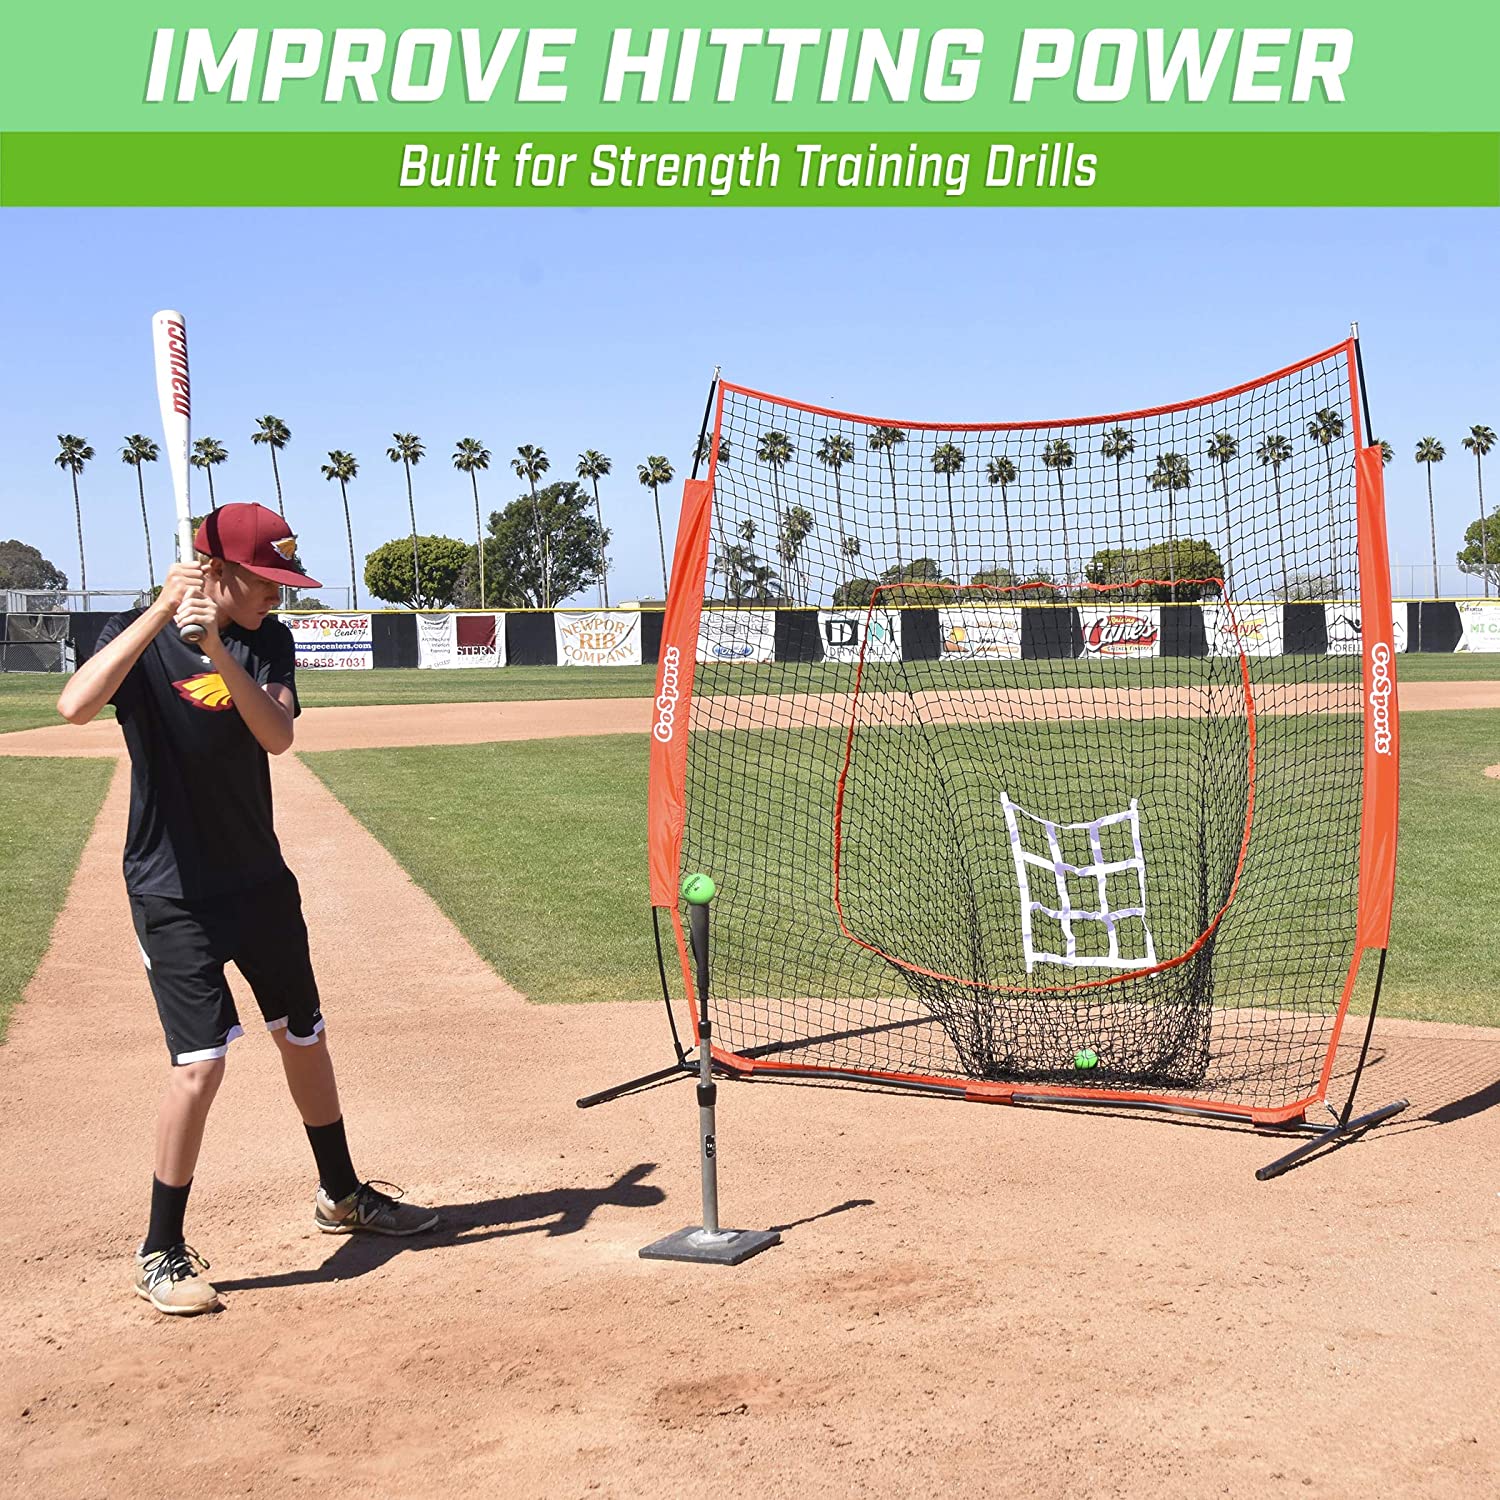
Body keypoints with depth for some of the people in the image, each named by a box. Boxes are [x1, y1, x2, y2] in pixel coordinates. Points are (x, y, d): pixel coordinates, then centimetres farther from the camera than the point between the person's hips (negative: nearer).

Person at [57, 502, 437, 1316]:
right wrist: (161, 609, -35)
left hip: (260, 878, 6)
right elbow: (74, 706, -33)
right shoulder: (141, 634, -12)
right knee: (200, 1061, -13)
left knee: (305, 1040, 16)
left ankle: (341, 1195, 37)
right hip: (173, 890, -5)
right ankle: (160, 1251, 3)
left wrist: (218, 650, -30)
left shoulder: (266, 640, 1)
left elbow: (277, 735, -17)